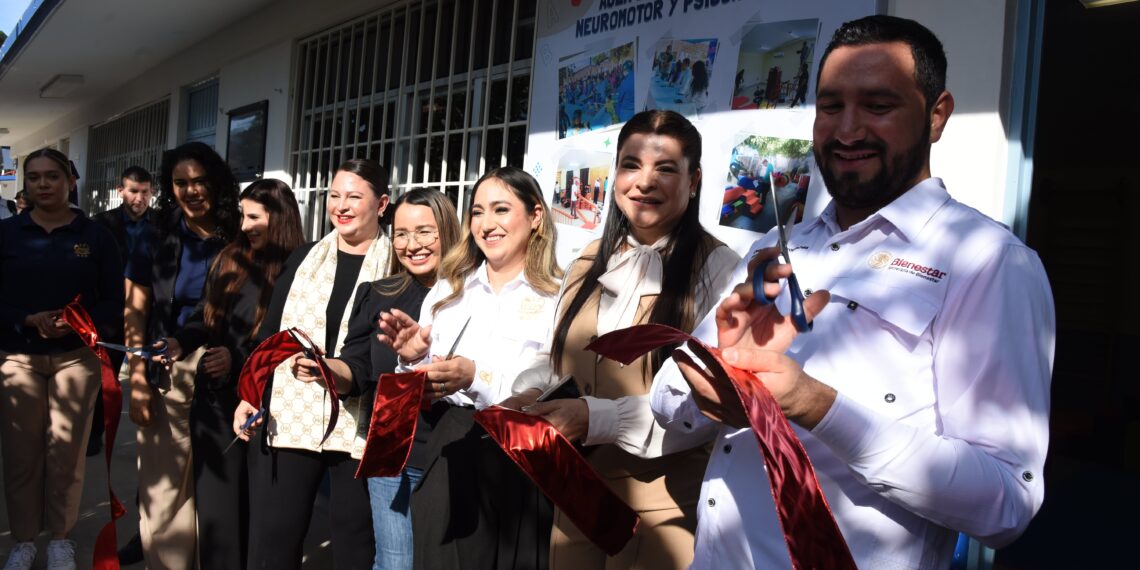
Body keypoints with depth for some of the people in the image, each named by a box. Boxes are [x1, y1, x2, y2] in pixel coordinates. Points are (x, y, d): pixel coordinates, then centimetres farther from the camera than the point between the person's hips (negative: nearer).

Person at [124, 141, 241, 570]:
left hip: (223, 375, 0)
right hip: (167, 375, 1)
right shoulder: (156, 241, 7)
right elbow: (135, 315, 4)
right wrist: (138, 381, -4)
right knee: (163, 489, 3)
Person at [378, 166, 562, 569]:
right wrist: (413, 359, -9)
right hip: (447, 457, 4)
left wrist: (476, 377, -26)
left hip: (518, 464, -4)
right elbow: (424, 395, 11)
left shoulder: (557, 297, -7)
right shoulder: (448, 290, 9)